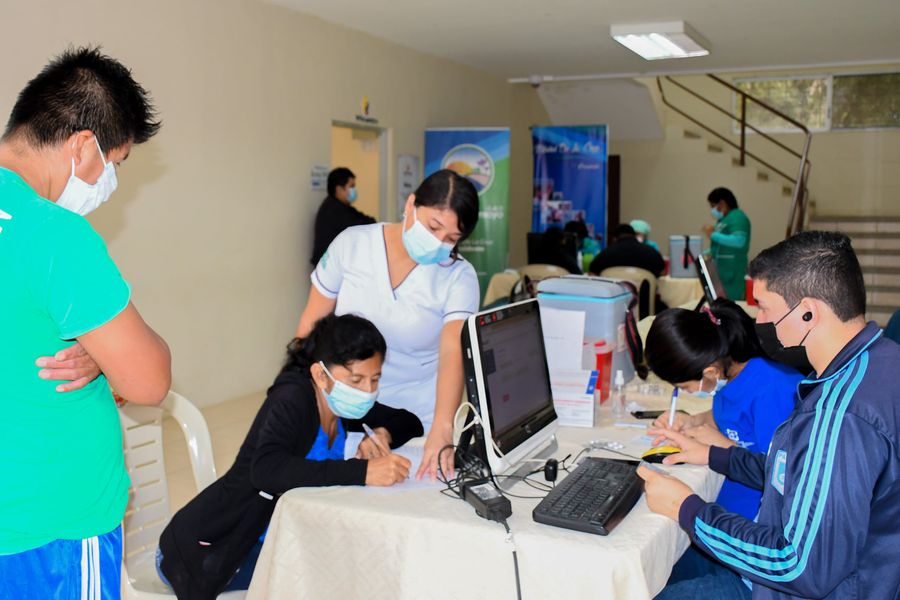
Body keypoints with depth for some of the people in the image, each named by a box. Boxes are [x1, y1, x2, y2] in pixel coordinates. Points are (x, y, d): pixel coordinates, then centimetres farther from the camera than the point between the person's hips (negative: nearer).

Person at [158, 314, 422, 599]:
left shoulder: (343, 404, -2)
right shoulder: (293, 399, -24)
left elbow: (411, 423, 9)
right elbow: (265, 470, -41)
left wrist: (382, 434, -15)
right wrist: (362, 471, -48)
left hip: (270, 544, 7)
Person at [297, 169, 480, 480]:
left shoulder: (459, 277, -13)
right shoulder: (352, 244, -8)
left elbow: (453, 354, -26)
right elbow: (312, 322, 1)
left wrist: (442, 428, -41)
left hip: (416, 419, -1)